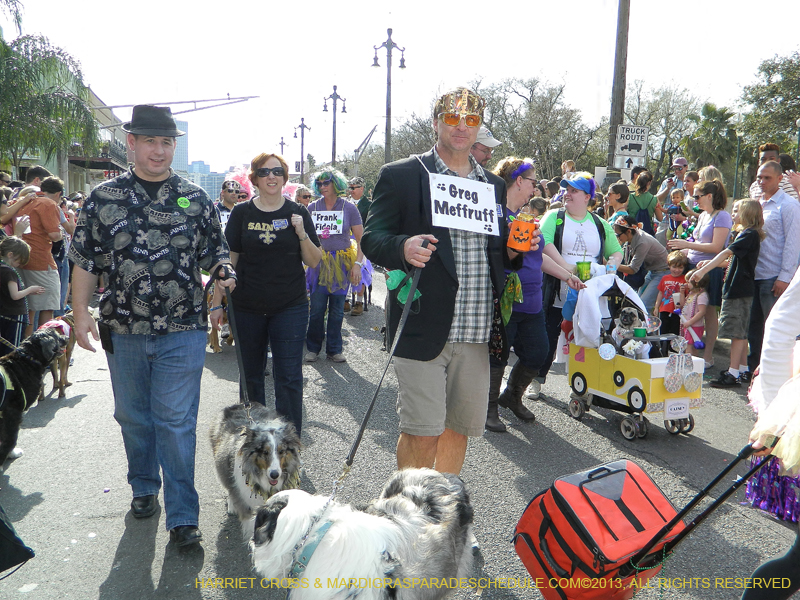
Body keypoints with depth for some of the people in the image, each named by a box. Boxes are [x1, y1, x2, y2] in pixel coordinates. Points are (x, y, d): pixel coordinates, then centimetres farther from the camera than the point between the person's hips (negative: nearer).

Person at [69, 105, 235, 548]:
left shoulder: (195, 199, 3)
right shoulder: (103, 198, 3)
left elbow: (215, 251, 10)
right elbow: (84, 260, 6)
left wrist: (225, 272, -12)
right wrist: (80, 311, -3)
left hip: (182, 331, -2)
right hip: (123, 330, 2)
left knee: (176, 421, -2)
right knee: (133, 416, 17)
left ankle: (183, 516, 8)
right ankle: (144, 489, 39)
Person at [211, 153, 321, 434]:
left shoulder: (298, 213, 2)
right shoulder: (241, 213, 2)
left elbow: (314, 262, 1)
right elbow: (227, 260, 4)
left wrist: (302, 233, -15)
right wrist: (217, 303, 2)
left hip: (290, 308, -1)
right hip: (247, 308, 1)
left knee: (289, 377, -2)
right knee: (250, 375, 13)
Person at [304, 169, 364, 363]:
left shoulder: (348, 207, 0)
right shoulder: (313, 207, 5)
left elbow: (361, 239, 0)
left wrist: (357, 263, -9)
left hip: (341, 263, -1)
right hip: (318, 262, 1)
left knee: (337, 309, 5)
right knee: (317, 308, 0)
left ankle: (334, 349, 18)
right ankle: (313, 348, 16)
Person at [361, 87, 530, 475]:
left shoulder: (494, 185, 16)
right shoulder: (401, 176, 0)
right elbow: (372, 239, -3)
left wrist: (516, 250, -1)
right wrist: (403, 248, -25)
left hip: (476, 333, 5)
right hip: (423, 327, -5)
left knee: (460, 426, 14)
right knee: (422, 432, -3)